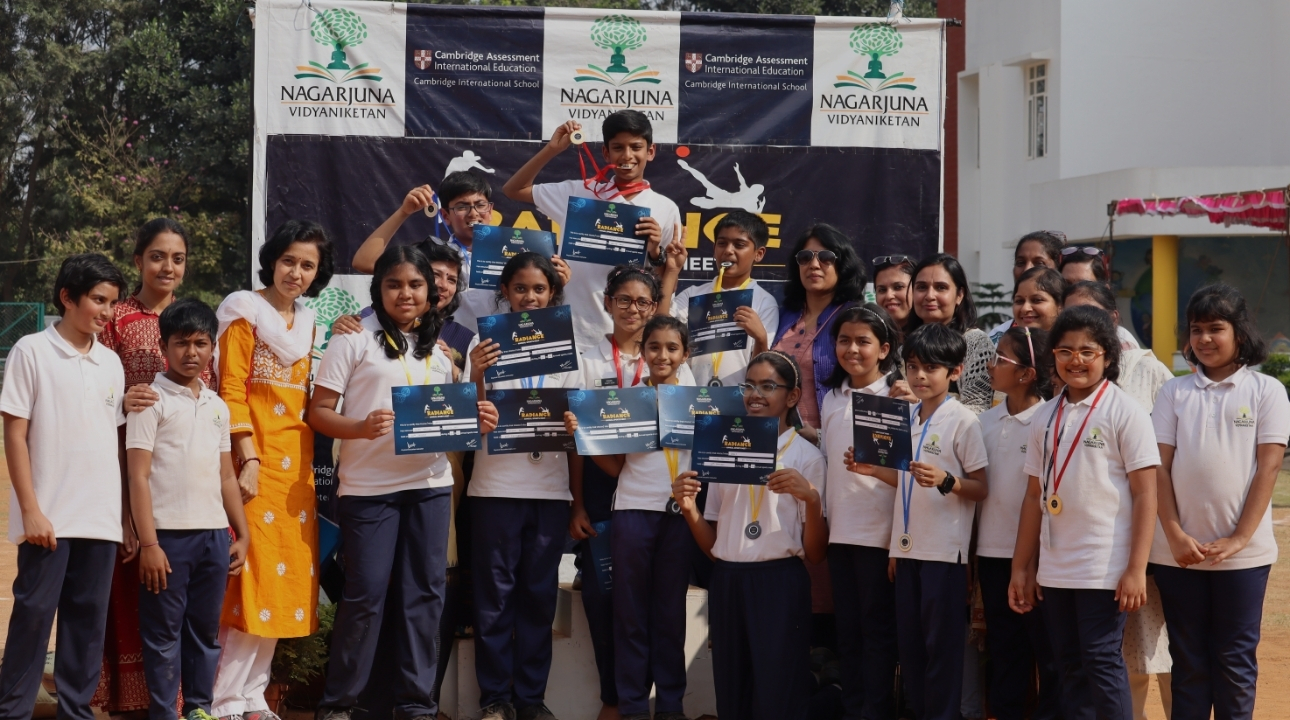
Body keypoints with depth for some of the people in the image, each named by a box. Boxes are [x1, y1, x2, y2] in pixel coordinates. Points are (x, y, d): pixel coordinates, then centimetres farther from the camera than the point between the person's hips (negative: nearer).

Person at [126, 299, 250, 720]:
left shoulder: (218, 406, 14)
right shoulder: (152, 400, -3)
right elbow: (138, 476, -8)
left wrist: (242, 534, 13)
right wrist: (148, 543, -13)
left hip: (214, 534, 5)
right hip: (169, 534, -5)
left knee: (206, 630, 10)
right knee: (164, 633, 0)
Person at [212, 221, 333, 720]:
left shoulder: (308, 323, 18)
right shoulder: (246, 312, -2)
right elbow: (231, 390, -10)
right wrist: (249, 458, -17)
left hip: (296, 461, 7)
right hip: (257, 457, -7)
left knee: (285, 574, 6)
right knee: (251, 571, -10)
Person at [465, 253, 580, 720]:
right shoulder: (486, 344, 2)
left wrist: (580, 499, 6)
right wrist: (476, 376, -20)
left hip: (551, 489, 2)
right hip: (496, 487, -2)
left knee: (539, 594, 5)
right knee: (495, 594, 0)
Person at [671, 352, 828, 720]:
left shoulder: (807, 456, 0)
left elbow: (816, 553, -4)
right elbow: (711, 545, 14)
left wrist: (812, 499, -20)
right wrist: (689, 509, -4)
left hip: (779, 584, -4)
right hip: (727, 583, 4)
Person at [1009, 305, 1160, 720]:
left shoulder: (1125, 412, -6)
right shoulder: (1046, 417, 10)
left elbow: (1145, 493, -9)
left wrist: (1136, 569, -15)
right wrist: (1021, 568, 11)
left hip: (1105, 569, -6)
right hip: (1054, 569, 6)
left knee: (1102, 663, -5)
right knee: (1069, 666, 10)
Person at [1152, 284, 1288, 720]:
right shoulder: (1175, 392, 7)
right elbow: (1159, 467, 3)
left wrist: (1238, 539, -12)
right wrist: (1174, 534, -9)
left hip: (1243, 551, -2)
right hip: (1179, 550, 2)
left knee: (1235, 660, 3)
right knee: (1188, 660, 7)